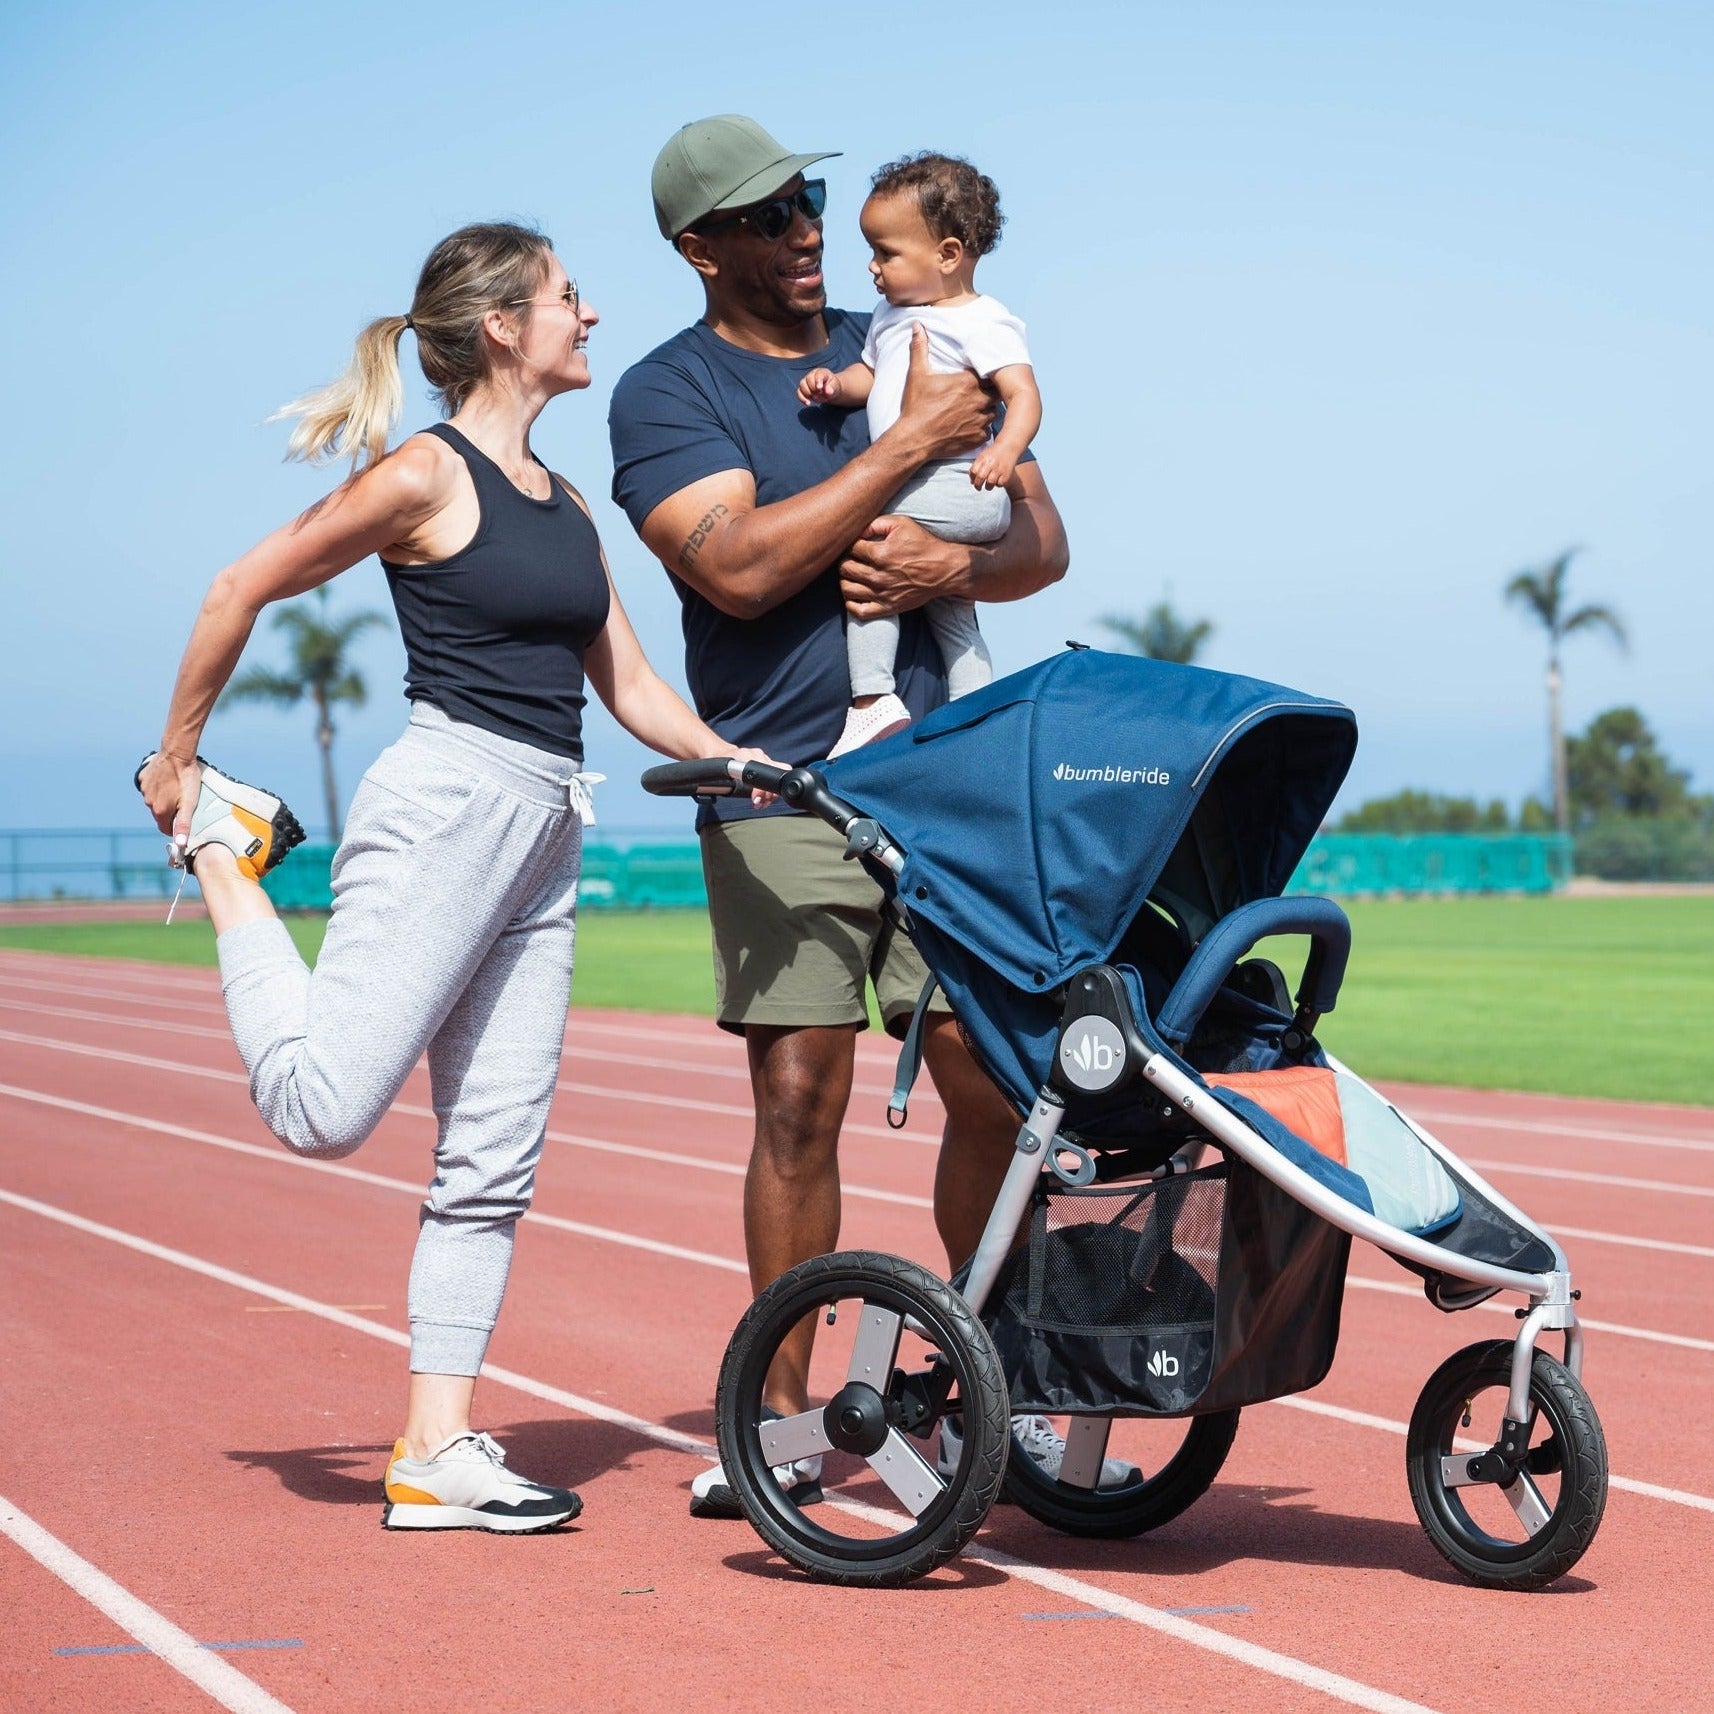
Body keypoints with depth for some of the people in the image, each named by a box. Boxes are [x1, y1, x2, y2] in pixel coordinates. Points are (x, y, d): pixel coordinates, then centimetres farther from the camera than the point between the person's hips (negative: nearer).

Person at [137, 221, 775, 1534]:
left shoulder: (564, 504, 18)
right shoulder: (427, 475, -5)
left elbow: (631, 687, 19)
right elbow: (244, 589, -1)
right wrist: (176, 757, 3)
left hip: (546, 834, 8)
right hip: (448, 800, -8)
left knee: (496, 1160, 4)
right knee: (323, 1109, -13)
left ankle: (437, 1452, 8)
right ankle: (226, 848, 11)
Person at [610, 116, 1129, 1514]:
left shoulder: (913, 351, 15)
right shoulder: (666, 395, 2)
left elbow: (1043, 542, 13)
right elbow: (739, 568, -15)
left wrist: (949, 564, -9)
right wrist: (911, 444, -13)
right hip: (782, 795, -3)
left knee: (994, 1089, -1)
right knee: (799, 1102, -5)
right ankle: (784, 1415, 6)